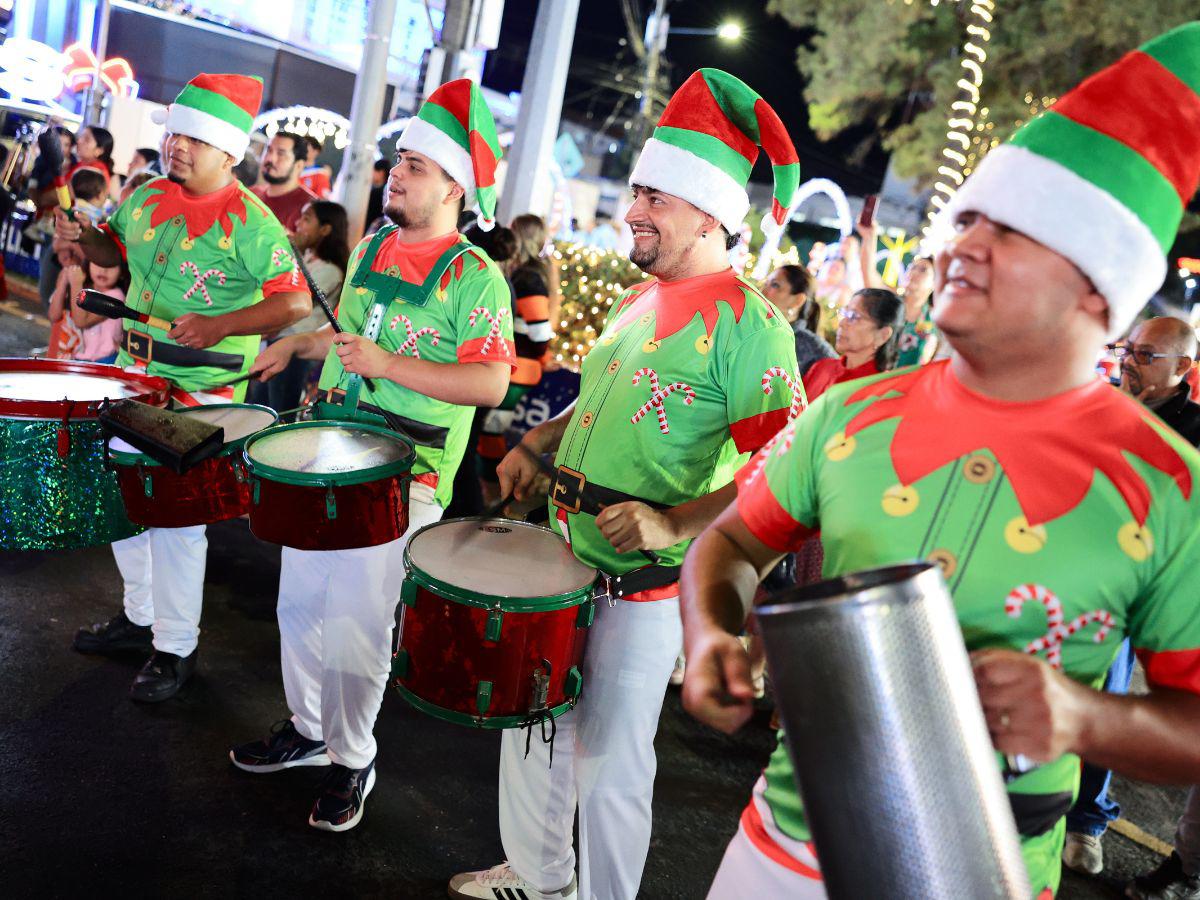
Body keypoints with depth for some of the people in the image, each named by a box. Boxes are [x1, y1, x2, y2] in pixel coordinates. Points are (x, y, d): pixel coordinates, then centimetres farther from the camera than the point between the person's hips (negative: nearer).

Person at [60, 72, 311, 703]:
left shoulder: (249, 223, -15)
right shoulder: (147, 196, 6)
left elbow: (295, 302, -19)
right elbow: (116, 250, 22)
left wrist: (221, 325, -29)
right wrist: (83, 236, 0)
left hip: (201, 392, -7)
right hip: (133, 376, 8)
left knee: (176, 517, -2)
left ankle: (175, 648, 15)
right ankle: (139, 616, 37)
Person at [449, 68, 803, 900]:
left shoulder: (746, 321, -18)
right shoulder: (641, 299, 8)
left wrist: (676, 524, -30)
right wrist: (539, 443, 9)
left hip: (644, 584, -8)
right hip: (565, 553, 9)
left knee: (608, 762, 6)